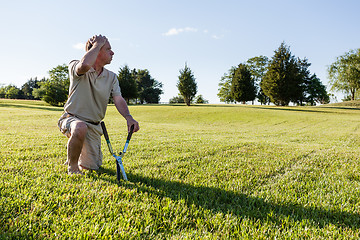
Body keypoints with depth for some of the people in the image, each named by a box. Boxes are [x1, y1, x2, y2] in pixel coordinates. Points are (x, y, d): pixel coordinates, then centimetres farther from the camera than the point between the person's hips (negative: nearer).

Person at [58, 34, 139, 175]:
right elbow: (85, 64, -35)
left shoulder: (111, 77, 6)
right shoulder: (75, 68, -9)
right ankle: (72, 167, -14)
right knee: (80, 128, -42)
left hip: (94, 126, 5)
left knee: (92, 167, 2)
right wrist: (98, 44, -19)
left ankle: (76, 155, 39)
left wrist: (128, 117, -27)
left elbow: (118, 99, -7)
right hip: (72, 118, -4)